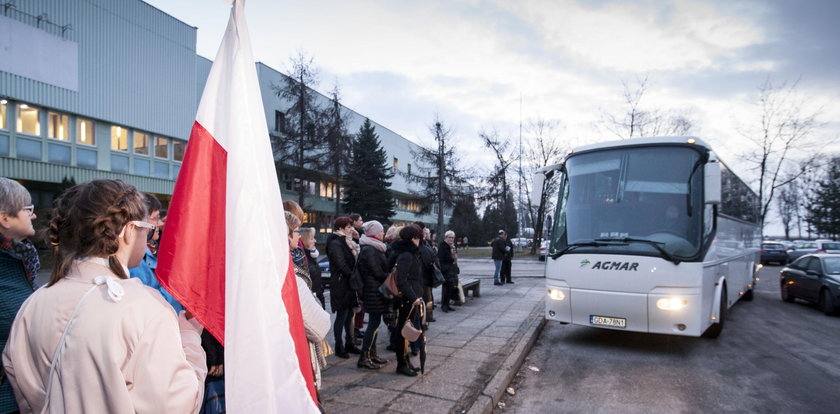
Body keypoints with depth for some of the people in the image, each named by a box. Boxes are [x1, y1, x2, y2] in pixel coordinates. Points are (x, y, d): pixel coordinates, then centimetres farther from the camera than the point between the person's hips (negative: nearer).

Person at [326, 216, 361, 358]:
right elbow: (341, 265, -18)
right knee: (342, 316, -2)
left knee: (349, 315, 13)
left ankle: (349, 344, 22)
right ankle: (339, 348, 8)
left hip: (349, 284, 9)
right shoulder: (335, 243, -12)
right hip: (341, 284, -9)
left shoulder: (346, 242, 17)